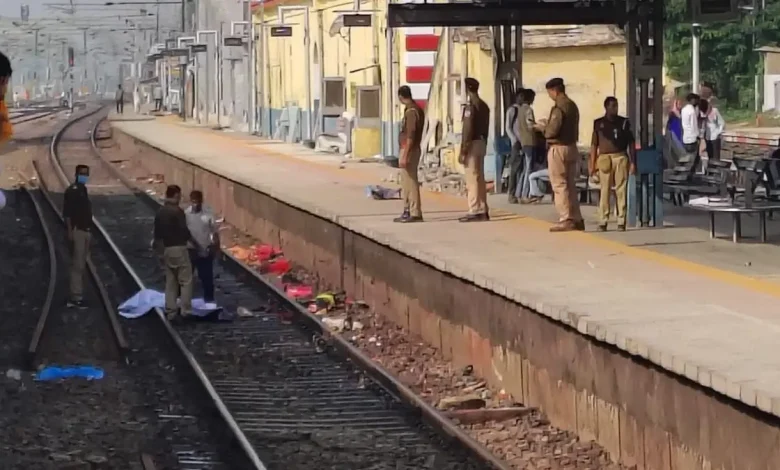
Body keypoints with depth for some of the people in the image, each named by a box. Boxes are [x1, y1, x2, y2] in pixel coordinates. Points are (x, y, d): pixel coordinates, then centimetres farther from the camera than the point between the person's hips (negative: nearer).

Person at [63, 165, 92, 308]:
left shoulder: (83, 190, 16)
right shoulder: (72, 190, -11)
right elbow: (66, 212, -16)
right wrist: (70, 231, -23)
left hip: (85, 231, 9)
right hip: (77, 231, -9)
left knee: (81, 265, 10)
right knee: (77, 265, -11)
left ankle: (76, 295, 13)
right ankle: (76, 297, -11)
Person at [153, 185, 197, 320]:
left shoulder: (160, 212, 8)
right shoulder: (177, 211, -15)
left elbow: (157, 234, 11)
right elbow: (184, 231, -16)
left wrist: (160, 251, 19)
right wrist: (195, 243, -3)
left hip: (166, 249, 7)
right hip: (178, 249, -7)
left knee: (170, 281, 13)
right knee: (186, 280, 1)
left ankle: (170, 311, 13)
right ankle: (186, 310, -1)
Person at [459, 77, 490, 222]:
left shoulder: (470, 106, -14)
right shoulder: (484, 106, 14)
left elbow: (467, 130, -18)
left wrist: (462, 150, -17)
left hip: (472, 144, -9)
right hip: (482, 143, 9)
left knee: (472, 179, -9)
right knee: (480, 178, 12)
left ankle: (475, 211, -11)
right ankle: (482, 210, 13)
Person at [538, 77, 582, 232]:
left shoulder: (558, 107, -16)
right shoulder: (573, 106, 12)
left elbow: (552, 130, -20)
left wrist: (542, 127, 0)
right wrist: (547, 125, 16)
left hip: (558, 148, -9)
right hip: (572, 147, 9)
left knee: (560, 185, -4)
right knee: (570, 186, 13)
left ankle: (566, 220, -7)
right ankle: (577, 219, 14)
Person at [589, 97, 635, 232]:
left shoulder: (624, 122, 10)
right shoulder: (598, 123, 9)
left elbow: (631, 143, 11)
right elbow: (594, 145, 10)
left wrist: (633, 162, 4)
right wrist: (592, 164, 4)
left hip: (621, 158, 0)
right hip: (605, 159, 0)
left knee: (621, 190, -2)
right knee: (605, 190, -2)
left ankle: (621, 221, 1)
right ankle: (603, 221, 0)